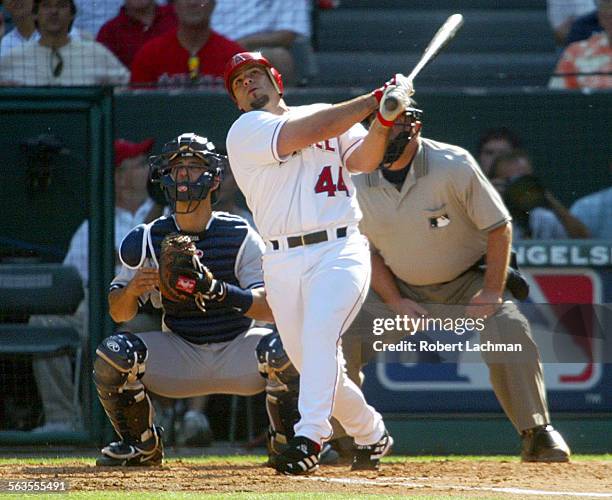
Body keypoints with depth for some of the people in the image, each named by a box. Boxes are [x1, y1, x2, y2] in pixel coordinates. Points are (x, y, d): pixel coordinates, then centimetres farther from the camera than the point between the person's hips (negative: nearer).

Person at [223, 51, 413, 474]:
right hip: (283, 261, 1)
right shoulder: (246, 130, 5)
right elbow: (307, 132, -10)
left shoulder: (333, 115, 16)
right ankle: (371, 435, 26)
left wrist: (384, 120, -17)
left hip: (342, 251, -1)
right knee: (313, 366, 3)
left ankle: (309, 439, -34)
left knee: (320, 333, -26)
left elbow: (362, 159, 1)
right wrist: (375, 100, -8)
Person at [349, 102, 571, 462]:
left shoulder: (455, 166, -21)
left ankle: (538, 433, -16)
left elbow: (499, 227, -15)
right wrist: (395, 302, -12)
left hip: (466, 282, -3)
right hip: (399, 288, 3)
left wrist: (492, 293, -21)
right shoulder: (358, 181, -11)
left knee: (509, 332, -28)